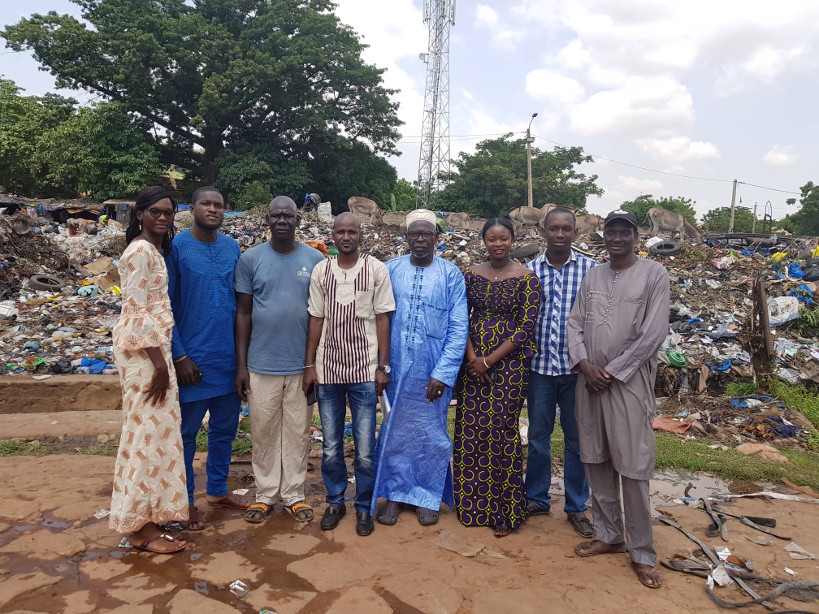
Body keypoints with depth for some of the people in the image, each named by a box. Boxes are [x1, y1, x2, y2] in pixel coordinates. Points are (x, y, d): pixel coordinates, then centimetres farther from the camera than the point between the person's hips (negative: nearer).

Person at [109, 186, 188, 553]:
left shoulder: (154, 249, 16)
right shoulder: (141, 252, -14)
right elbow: (137, 311, -20)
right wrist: (159, 362, -20)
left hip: (152, 347, 10)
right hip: (144, 349, -10)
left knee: (150, 431, 15)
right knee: (149, 431, -3)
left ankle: (147, 514, 27)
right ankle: (142, 527, 8)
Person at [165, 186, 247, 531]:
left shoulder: (233, 248, 6)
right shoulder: (177, 247, -7)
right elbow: (165, 306, -7)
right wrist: (179, 356, -11)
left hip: (229, 357, 5)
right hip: (193, 358, -5)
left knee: (225, 428, 15)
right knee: (186, 431, 7)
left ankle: (217, 489, 32)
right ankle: (185, 501, 22)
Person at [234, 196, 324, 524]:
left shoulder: (316, 259, 0)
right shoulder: (251, 259, 0)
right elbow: (243, 313, 2)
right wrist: (241, 365, 0)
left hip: (302, 364, 0)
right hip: (261, 364, 0)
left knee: (298, 432, 10)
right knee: (264, 432, 10)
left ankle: (294, 494, 26)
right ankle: (265, 494, 27)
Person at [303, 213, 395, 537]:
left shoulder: (376, 269, -2)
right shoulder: (321, 271, 5)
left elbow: (382, 319, -1)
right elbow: (316, 320, 7)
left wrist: (383, 366, -4)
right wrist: (309, 365, 5)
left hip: (364, 370, -2)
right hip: (328, 370, 2)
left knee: (365, 450, 4)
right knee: (330, 447, 12)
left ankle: (363, 506, 23)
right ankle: (335, 502, 30)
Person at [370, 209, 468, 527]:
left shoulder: (451, 275, -2)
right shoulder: (390, 270, 2)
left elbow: (458, 329, -5)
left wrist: (443, 373, -11)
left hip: (434, 372, -1)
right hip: (396, 369, 1)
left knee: (432, 435, 11)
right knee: (394, 432, 10)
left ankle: (427, 497, 30)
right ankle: (394, 493, 29)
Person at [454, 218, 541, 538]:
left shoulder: (526, 279, -4)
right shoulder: (471, 275, 6)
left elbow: (526, 326, -9)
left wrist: (489, 360, -12)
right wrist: (472, 357, -9)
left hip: (509, 364, -3)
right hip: (473, 362, 3)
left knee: (502, 433, 0)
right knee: (470, 432, 6)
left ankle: (506, 511, 16)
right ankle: (473, 505, 24)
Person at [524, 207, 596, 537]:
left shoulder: (591, 269, -2)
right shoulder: (529, 271, 2)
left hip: (577, 367, -1)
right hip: (539, 365, 1)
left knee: (577, 439, 10)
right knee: (537, 436, 13)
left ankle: (576, 507, 26)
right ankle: (537, 499, 30)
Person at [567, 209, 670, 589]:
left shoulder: (654, 274, -4)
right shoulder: (592, 276, 10)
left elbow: (653, 334, -10)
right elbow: (575, 323, 8)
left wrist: (612, 373, -11)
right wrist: (584, 364, -8)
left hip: (629, 381, -5)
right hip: (590, 380, 5)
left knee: (633, 468, -3)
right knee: (596, 462, 11)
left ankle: (642, 553, 13)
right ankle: (608, 535, 27)